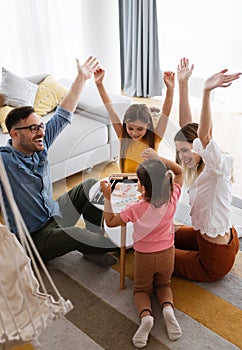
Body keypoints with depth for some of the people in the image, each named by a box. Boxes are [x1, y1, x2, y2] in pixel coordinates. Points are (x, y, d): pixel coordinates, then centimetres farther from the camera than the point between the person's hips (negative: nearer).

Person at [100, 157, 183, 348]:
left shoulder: (135, 209, -28)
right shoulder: (172, 200, -20)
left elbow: (110, 222, -12)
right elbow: (179, 171, -3)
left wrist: (107, 196, -16)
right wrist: (160, 159, -13)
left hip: (144, 257, -3)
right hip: (167, 255, 3)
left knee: (142, 290, 23)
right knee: (164, 285, 29)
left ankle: (145, 315, -9)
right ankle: (168, 308, -4)